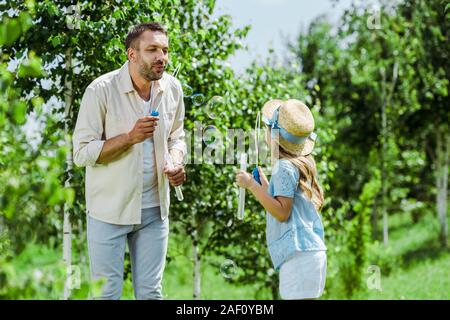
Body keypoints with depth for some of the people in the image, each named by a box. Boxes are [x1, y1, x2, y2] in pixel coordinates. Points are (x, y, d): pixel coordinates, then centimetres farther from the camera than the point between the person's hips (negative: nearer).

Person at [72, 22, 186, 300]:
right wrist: (130, 137, -26)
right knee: (107, 292, 2)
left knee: (150, 292, 11)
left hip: (155, 209, 4)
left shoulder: (172, 88, 0)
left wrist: (176, 163, -7)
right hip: (110, 211, -4)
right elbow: (82, 153, -14)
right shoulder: (102, 90, -15)